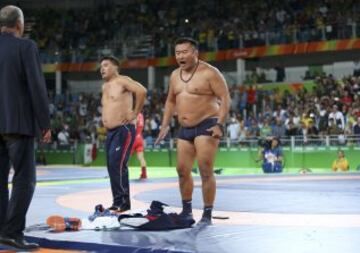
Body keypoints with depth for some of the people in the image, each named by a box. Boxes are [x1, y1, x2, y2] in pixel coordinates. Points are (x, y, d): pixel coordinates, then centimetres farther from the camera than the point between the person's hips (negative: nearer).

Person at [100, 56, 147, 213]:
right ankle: (117, 203, 13)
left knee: (117, 165, -16)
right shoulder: (105, 87, 18)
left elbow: (142, 91, -23)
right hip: (110, 131, 9)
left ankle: (122, 203, -11)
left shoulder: (122, 81, -8)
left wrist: (135, 113, -18)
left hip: (124, 130, -9)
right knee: (112, 167, 8)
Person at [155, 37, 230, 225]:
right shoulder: (175, 75, 12)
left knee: (205, 171, -11)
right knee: (182, 170, 10)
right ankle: (187, 211, 25)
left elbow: (225, 99, -13)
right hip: (185, 129, 8)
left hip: (206, 126, -7)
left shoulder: (209, 73, -10)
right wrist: (165, 125, 17)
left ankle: (207, 215, -3)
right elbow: (171, 101, 23)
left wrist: (219, 124, -21)